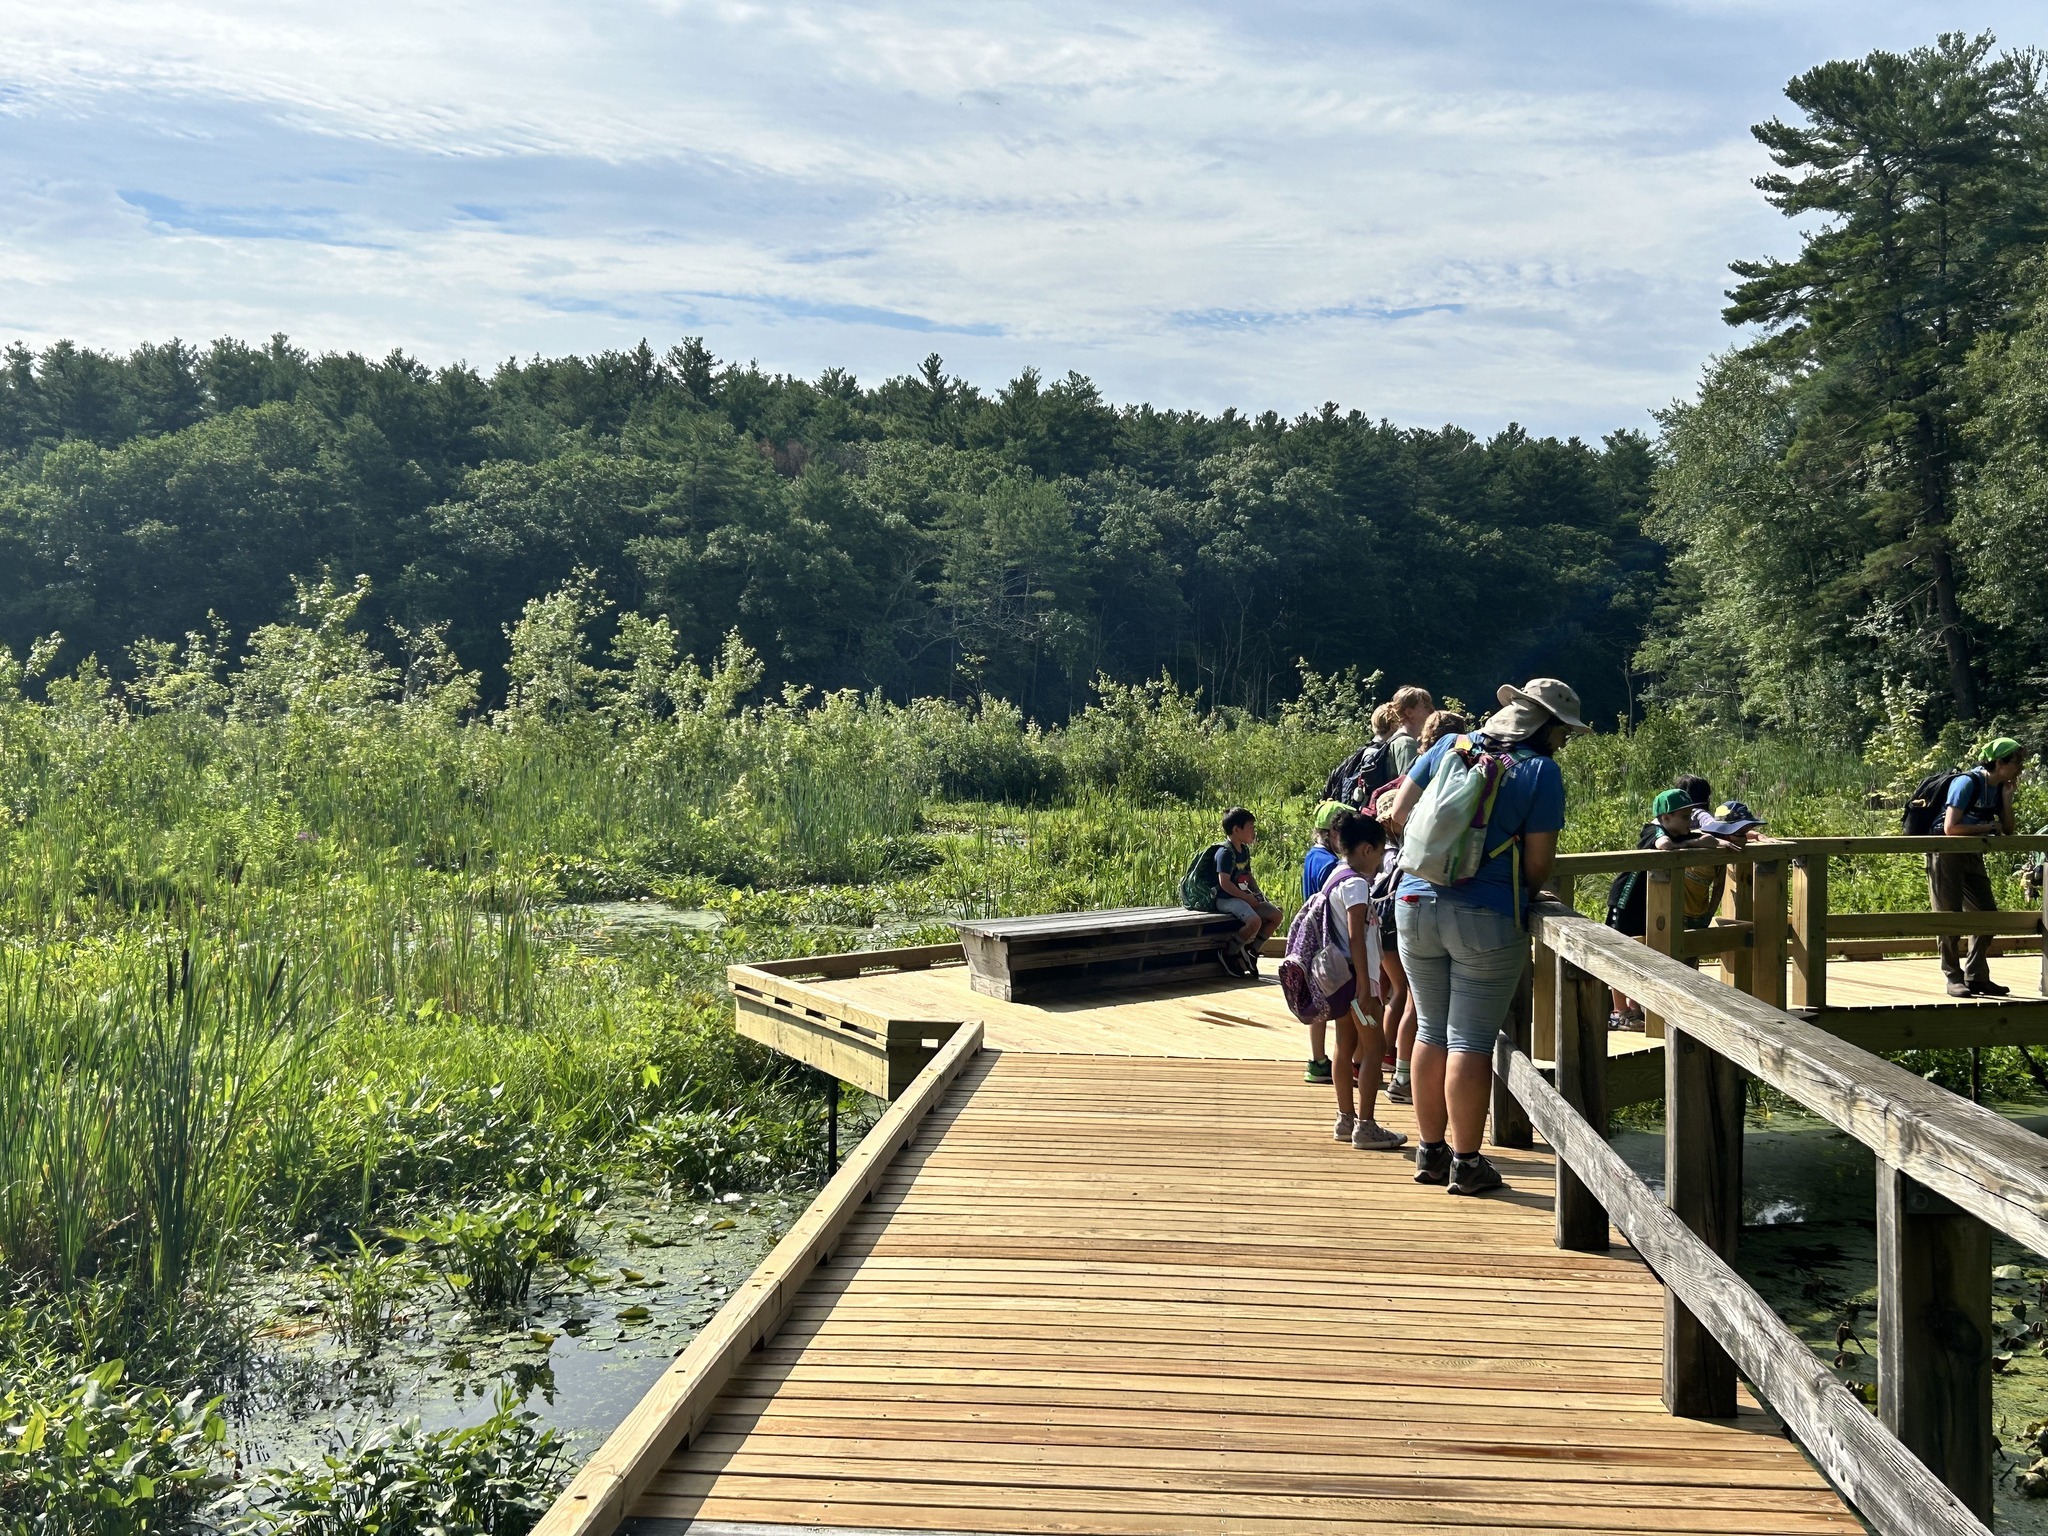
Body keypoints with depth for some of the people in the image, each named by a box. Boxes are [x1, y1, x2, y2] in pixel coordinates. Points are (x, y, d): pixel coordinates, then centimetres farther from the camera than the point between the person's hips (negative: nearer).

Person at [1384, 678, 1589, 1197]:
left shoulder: (1450, 746, 8)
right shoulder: (1541, 772, -5)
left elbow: (1398, 814, 10)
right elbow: (1538, 865, -6)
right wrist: (1524, 890, 15)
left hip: (1416, 905, 5)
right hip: (1485, 919, -5)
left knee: (1431, 1031, 15)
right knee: (1471, 1040, 1)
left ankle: (1430, 1152, 23)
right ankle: (1465, 1163, 7)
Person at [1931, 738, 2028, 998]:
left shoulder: (2000, 787, 3)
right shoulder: (1968, 783, -20)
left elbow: (2008, 830, 4)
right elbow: (1951, 828, -27)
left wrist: (2007, 798, -8)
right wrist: (1987, 827, -18)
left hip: (1972, 857, 8)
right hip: (1946, 855, -8)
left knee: (1988, 914, 6)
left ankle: (1976, 977, 14)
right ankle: (1954, 978, 3)